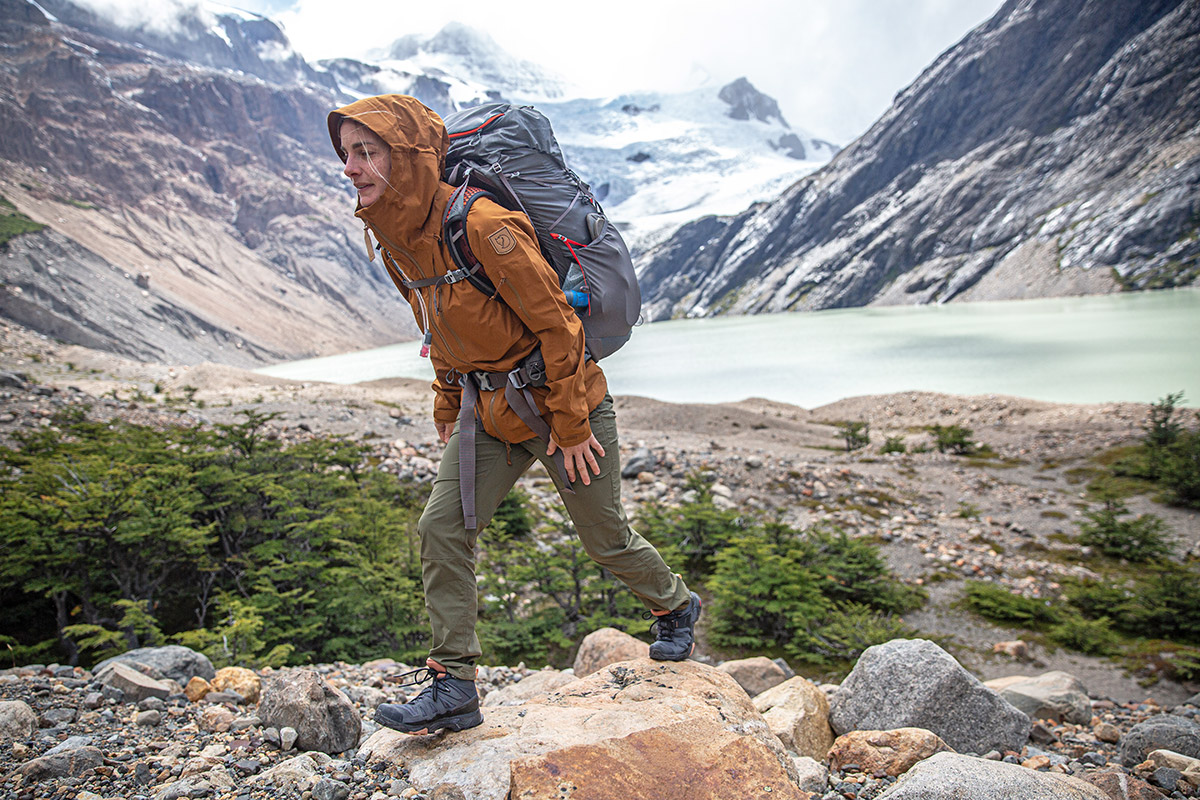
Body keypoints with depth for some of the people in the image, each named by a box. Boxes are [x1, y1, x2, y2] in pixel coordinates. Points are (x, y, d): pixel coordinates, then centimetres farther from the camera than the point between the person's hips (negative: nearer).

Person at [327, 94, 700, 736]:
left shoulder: (482, 224, -26)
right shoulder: (394, 239, 1)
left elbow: (556, 322, -22)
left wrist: (571, 427, -18)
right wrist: (448, 406, 18)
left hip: (560, 401, -7)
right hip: (488, 412, 7)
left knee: (605, 540, 9)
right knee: (441, 528, -4)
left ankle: (676, 608, 39)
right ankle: (453, 687, 9)